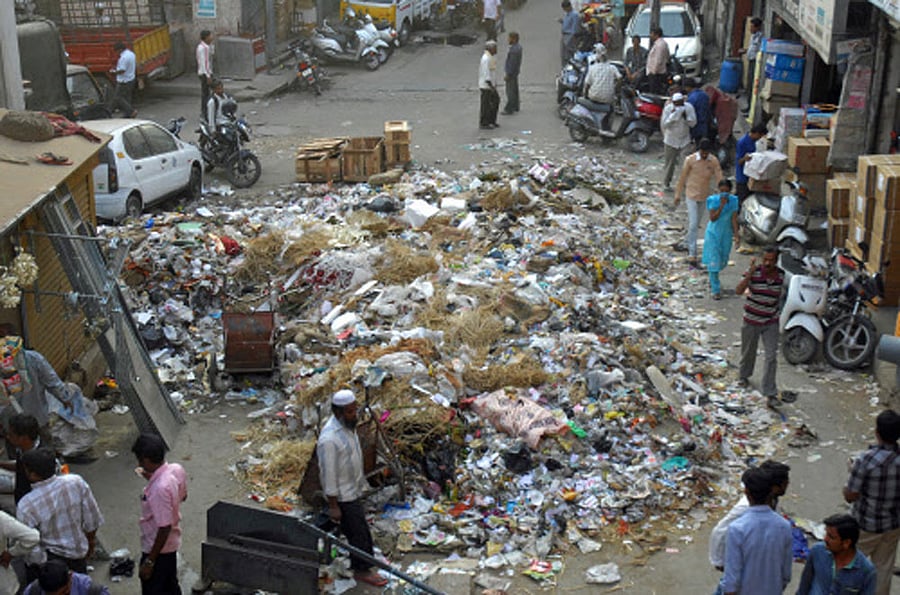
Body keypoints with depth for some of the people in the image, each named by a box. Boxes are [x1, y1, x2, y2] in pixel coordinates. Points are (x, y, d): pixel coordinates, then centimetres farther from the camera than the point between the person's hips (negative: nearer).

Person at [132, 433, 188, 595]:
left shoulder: (159, 488, -35)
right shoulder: (177, 469, -10)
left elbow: (164, 528, -29)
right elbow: (182, 496, 11)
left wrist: (149, 561, -20)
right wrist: (153, 478, 6)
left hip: (158, 548, -8)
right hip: (172, 544, 8)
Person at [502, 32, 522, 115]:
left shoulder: (514, 50, -26)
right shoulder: (518, 46, 6)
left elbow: (512, 63, -26)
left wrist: (508, 74, -21)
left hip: (511, 72, -10)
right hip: (515, 71, 10)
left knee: (510, 91, -4)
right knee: (514, 90, 17)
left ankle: (509, 109, 0)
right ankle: (515, 107, 26)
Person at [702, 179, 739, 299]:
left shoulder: (733, 200, -6)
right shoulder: (713, 200, -15)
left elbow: (734, 218, -5)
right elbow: (713, 218, -20)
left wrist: (736, 234, -12)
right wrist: (721, 205, -29)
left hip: (726, 234, 3)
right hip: (713, 233, -3)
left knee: (723, 261, 14)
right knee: (714, 261, -6)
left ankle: (713, 280, 42)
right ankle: (715, 290, 1)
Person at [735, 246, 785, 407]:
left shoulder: (781, 275, -4)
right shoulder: (753, 272, -16)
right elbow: (738, 291, -28)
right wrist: (749, 273, -37)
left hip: (771, 322, 2)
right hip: (752, 321, -1)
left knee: (771, 357, -6)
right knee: (748, 352, 18)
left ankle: (770, 394, -4)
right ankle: (744, 375, 48)